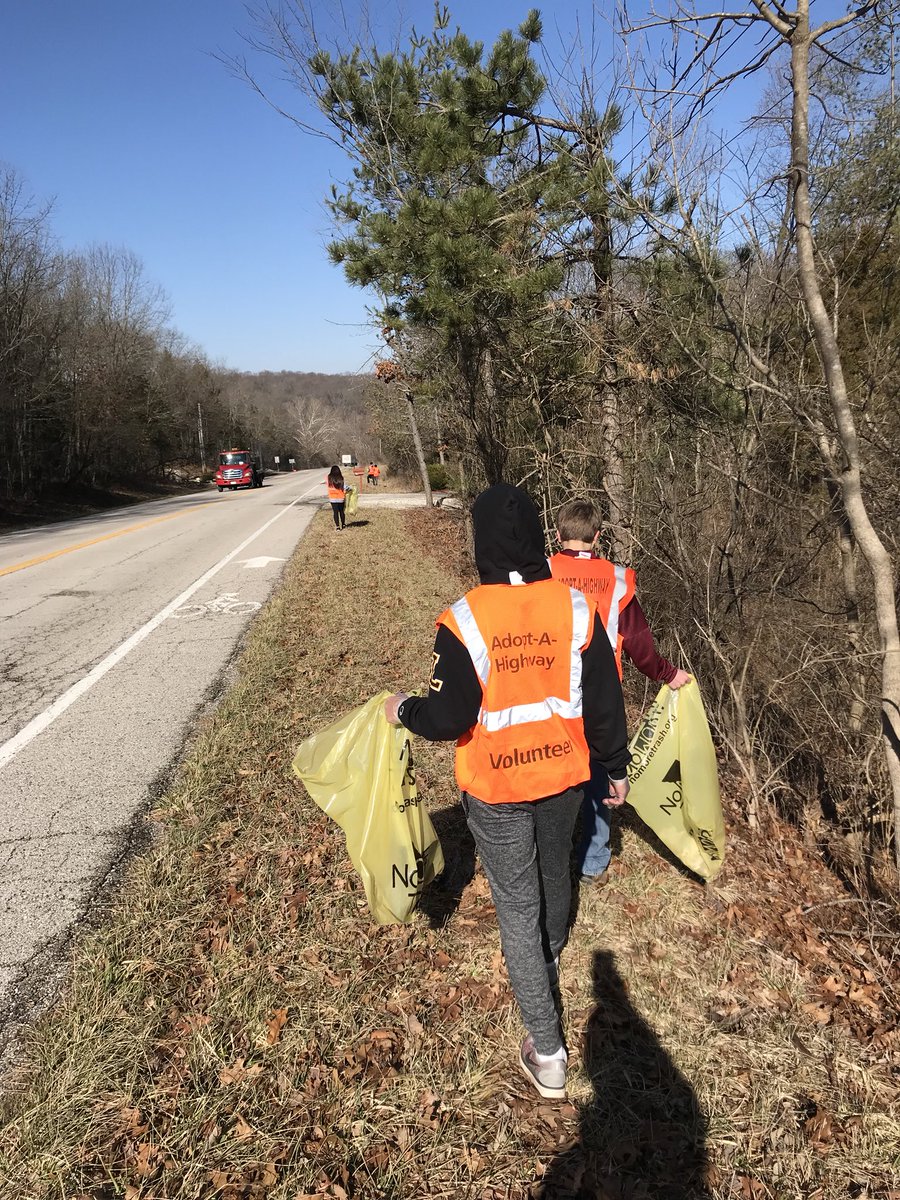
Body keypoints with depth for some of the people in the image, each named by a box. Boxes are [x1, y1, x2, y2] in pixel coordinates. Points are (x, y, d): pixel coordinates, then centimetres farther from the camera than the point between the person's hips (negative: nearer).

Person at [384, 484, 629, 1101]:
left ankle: (548, 1053, 17)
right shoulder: (576, 607, -11)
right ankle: (550, 958, 59)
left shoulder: (464, 621, -21)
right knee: (554, 871, 29)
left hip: (496, 789, -4)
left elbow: (449, 718, -18)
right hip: (564, 776, 4)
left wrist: (403, 710, 2)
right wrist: (616, 767, 11)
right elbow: (605, 701, -3)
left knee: (518, 906, 11)